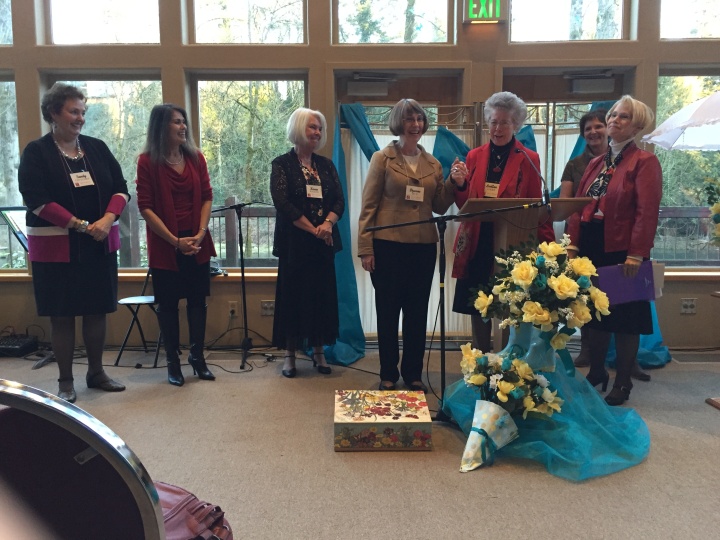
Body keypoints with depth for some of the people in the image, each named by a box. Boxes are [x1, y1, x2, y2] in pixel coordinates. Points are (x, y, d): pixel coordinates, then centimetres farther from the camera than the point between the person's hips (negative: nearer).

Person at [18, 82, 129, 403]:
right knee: (62, 315, 4)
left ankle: (96, 372, 25)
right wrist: (80, 225, -18)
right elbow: (36, 199, -12)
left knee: (97, 310, 10)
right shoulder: (36, 153, -3)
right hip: (56, 247, -3)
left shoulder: (97, 148, 8)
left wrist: (108, 219, -13)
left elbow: (120, 187, 5)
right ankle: (65, 380, 17)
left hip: (100, 244, 4)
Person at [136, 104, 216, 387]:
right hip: (165, 244, -3)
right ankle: (172, 362, 17)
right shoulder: (147, 161, -6)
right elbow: (145, 206, -8)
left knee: (197, 299, 8)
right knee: (168, 303, 6)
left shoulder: (196, 157, 6)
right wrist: (175, 240, -13)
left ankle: (197, 356, 20)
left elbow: (207, 197, 6)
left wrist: (201, 232, -7)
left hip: (197, 242, 3)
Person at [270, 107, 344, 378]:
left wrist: (328, 223, -16)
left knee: (322, 295, 7)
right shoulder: (282, 164, -2)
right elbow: (283, 203, -12)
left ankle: (318, 351, 19)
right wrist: (313, 229, -14)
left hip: (324, 243, 4)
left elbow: (339, 200, 4)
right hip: (294, 243, -4)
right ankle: (289, 354, 13)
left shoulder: (326, 165, 12)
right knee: (293, 295, 2)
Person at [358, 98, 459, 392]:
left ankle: (413, 373, 24)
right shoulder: (382, 158, -1)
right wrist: (366, 249, -10)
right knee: (388, 312, 6)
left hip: (423, 247, 4)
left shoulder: (433, 164, 10)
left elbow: (439, 207, 12)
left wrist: (452, 184, -5)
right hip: (388, 246, -3)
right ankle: (388, 374, 19)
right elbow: (368, 206, -4)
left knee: (417, 312, 10)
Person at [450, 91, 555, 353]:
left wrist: (546, 245, -13)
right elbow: (464, 206, 9)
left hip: (513, 246, -3)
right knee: (477, 309, 8)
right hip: (477, 246, 3)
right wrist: (460, 184, -11)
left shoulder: (529, 159, 1)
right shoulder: (474, 156, 9)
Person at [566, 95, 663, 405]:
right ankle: (596, 373, 30)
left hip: (622, 252, -6)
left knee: (625, 317, 4)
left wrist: (636, 254, -21)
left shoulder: (645, 162, -7)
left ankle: (623, 383, 18)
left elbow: (647, 211, -15)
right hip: (591, 250, 7)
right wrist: (573, 244, -1)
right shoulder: (596, 163, 14)